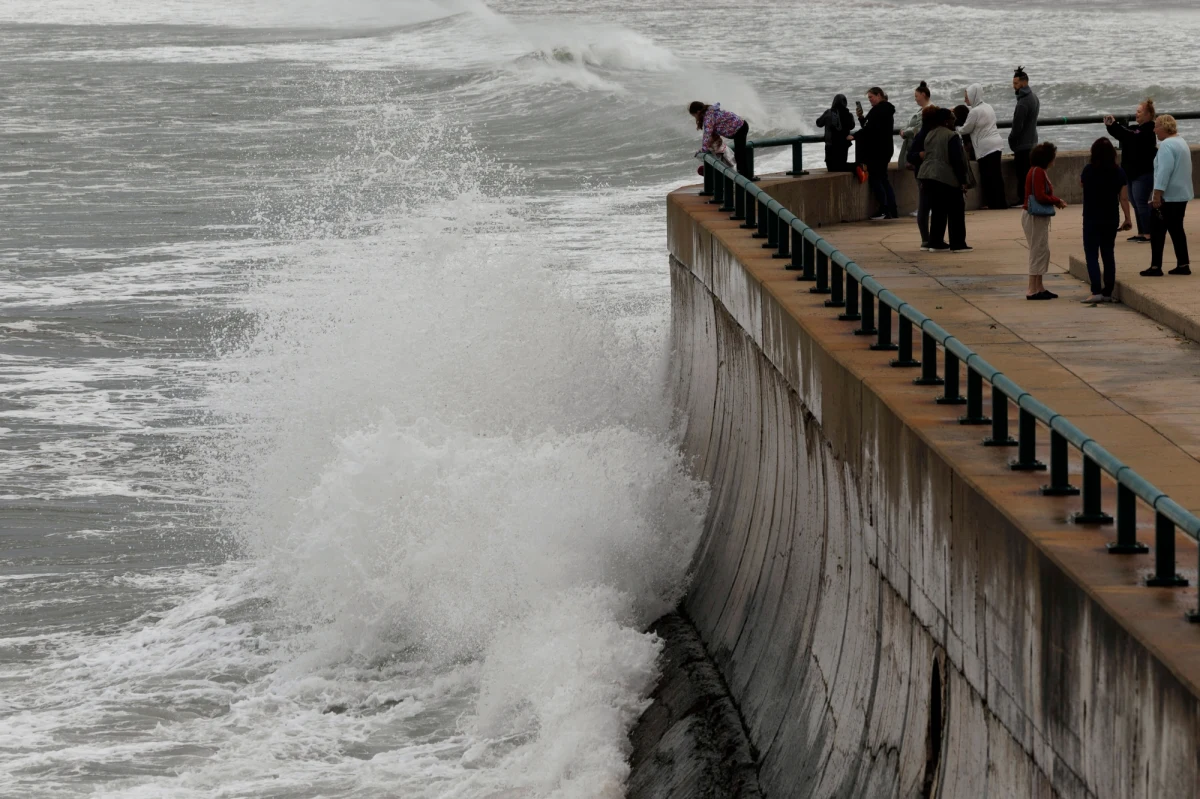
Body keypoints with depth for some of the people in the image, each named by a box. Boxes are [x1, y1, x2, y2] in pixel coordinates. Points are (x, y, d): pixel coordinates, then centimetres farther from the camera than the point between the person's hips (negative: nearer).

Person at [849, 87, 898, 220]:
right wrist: (861, 117, 5)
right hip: (885, 149, 10)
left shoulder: (879, 110, -15)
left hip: (877, 150, -10)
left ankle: (883, 210, -9)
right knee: (883, 178, 12)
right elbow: (869, 127, 19)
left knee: (875, 178, -6)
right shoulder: (887, 109, 18)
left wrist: (854, 136, -18)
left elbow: (870, 128, -23)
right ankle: (892, 210, 10)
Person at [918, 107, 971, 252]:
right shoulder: (951, 136, -12)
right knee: (956, 210, -1)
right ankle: (957, 244, -3)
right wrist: (963, 181, -12)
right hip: (947, 177, -8)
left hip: (928, 175, 8)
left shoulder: (929, 135, 13)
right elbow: (957, 160, -15)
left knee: (937, 210, 13)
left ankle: (935, 242, 12)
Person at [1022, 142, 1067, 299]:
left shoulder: (1039, 171, 13)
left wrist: (1056, 201, 1)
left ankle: (1039, 287, 19)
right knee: (1038, 251, -7)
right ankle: (1033, 290, -5)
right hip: (1035, 217, -10)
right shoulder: (1037, 172, -17)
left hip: (1039, 217, 10)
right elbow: (1040, 196, -22)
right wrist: (1057, 201, -9)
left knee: (1043, 251, 14)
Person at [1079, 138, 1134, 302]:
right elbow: (1124, 198, -2)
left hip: (1091, 220, -4)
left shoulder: (1089, 170, -13)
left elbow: (1081, 183, 9)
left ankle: (1096, 291, -14)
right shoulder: (1119, 172, -4)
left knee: (1092, 256, -1)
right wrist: (1128, 219, 6)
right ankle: (1108, 292, 16)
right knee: (1108, 255, 13)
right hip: (1111, 220, 4)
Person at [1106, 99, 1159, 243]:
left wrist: (1115, 125, -26)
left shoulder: (1149, 130, -13)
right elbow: (1121, 135, 14)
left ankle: (1147, 234, -5)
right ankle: (1141, 233, 15)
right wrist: (1110, 126, -4)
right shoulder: (1138, 128, 16)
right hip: (1132, 172, 10)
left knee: (1141, 203, -8)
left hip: (1143, 174, -10)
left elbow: (1132, 137, -28)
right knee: (1137, 204, 11)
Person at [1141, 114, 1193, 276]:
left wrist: (1157, 195, -25)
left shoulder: (1166, 145, -17)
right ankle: (1183, 264, 10)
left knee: (1157, 231, -4)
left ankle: (1156, 266, -5)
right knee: (1176, 229, 13)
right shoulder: (1181, 142, 16)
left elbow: (1164, 171, -25)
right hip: (1181, 195, 10)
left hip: (1167, 196, -10)